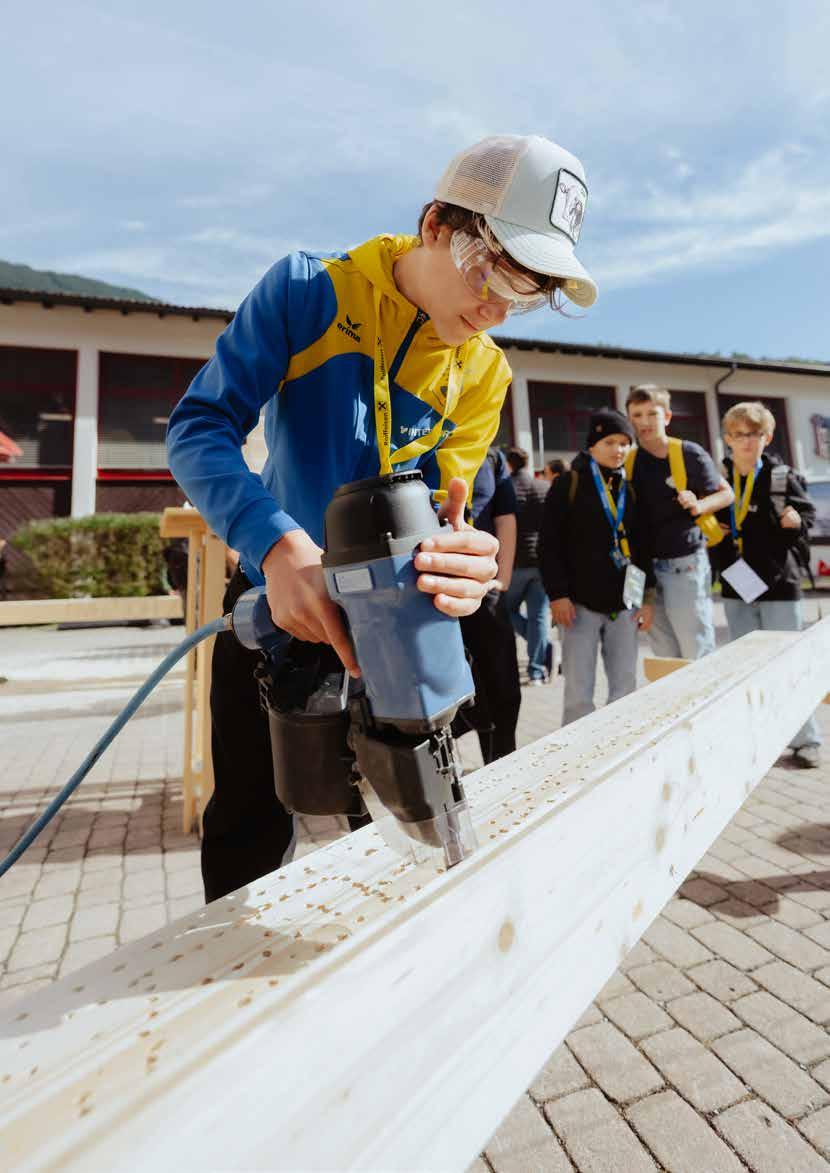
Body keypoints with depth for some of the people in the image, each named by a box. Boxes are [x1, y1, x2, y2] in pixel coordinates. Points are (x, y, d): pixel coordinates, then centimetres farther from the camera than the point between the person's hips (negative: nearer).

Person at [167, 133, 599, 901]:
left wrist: (457, 561, -36)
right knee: (249, 833, 9)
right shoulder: (309, 291, -11)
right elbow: (200, 426, -18)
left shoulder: (484, 373, -3)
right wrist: (277, 546, -37)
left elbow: (442, 504, -10)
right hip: (275, 602, -1)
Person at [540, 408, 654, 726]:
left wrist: (647, 597, 11)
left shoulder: (630, 489, 15)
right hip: (581, 602, -5)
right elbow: (550, 544, -6)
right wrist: (557, 593, -13)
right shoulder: (568, 484, 0)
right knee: (578, 690, -3)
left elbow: (643, 546, 17)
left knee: (625, 687, 9)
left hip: (624, 604, 5)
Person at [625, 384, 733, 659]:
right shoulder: (628, 461, 5)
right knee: (664, 658, 12)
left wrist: (699, 506, -16)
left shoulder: (689, 453, -6)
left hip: (685, 564, -4)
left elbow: (726, 493, 3)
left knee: (698, 653, 0)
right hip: (647, 566, 4)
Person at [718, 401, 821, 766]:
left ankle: (805, 739, 17)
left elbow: (808, 513, 4)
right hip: (735, 585, 3)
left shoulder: (782, 476, -2)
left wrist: (796, 522, -16)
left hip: (779, 582, -2)